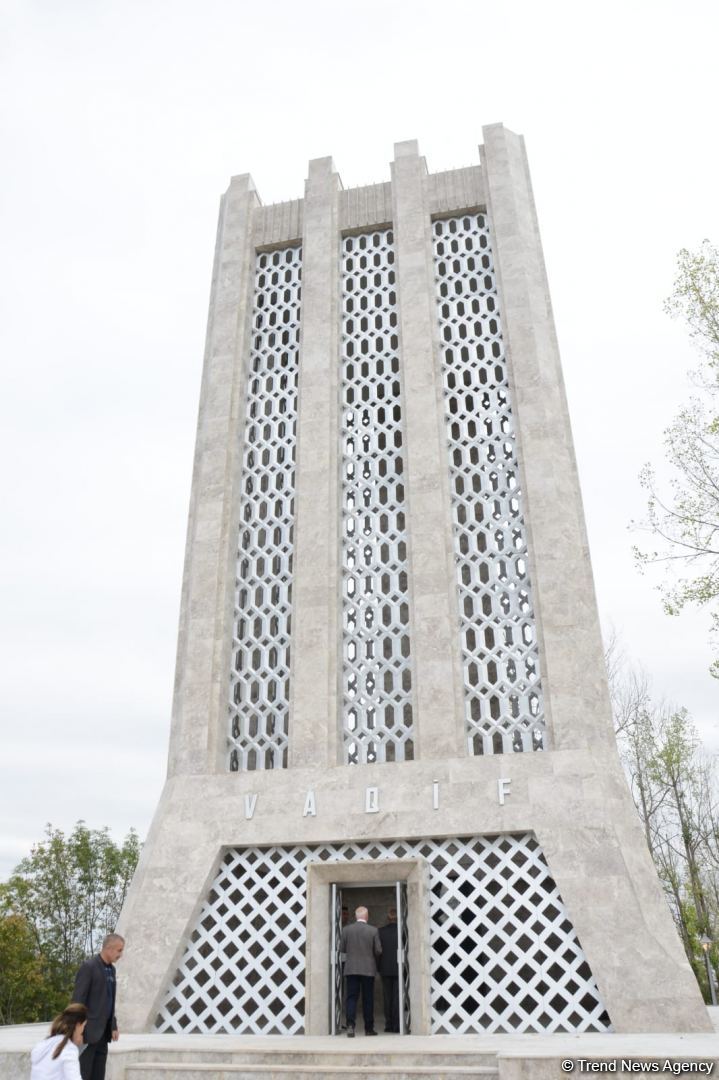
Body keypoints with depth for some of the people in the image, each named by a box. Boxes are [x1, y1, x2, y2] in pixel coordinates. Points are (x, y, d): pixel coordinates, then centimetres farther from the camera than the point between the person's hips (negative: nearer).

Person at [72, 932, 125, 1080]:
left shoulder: (111, 969, 12)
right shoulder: (88, 967, -14)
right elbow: (78, 1000, -16)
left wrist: (113, 1026, 14)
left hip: (103, 1032, 8)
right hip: (88, 1031, -8)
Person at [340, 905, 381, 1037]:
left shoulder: (346, 929, -2)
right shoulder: (373, 930, -6)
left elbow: (342, 949, 2)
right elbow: (378, 951, -5)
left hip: (351, 968, 1)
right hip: (368, 969, 0)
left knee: (351, 997, 3)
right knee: (368, 999, 10)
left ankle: (350, 1025, -12)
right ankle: (369, 1028, 16)